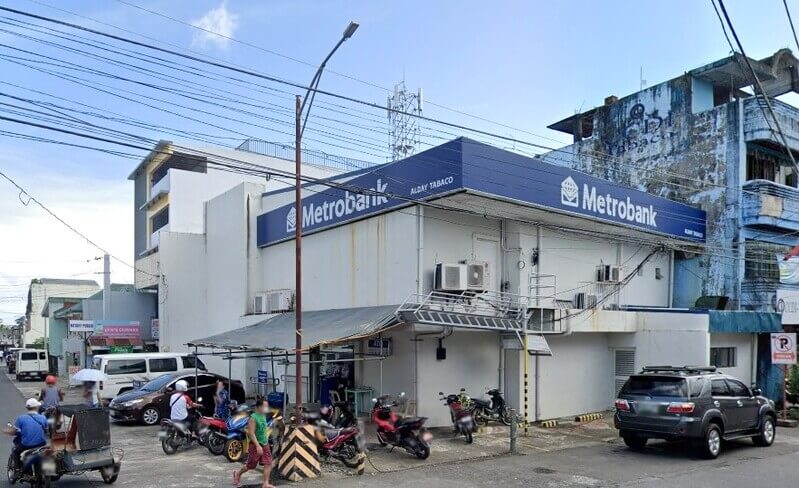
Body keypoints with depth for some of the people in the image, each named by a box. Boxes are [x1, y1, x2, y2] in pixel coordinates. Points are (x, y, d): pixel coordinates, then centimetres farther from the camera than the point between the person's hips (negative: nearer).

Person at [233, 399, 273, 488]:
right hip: (256, 445, -7)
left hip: (265, 444, 7)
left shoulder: (263, 416, 7)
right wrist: (258, 446, -27)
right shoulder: (253, 418, -18)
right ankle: (237, 474, 35)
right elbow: (251, 433, -22)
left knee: (268, 464, -3)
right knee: (250, 465, 8)